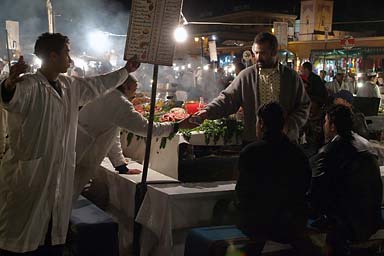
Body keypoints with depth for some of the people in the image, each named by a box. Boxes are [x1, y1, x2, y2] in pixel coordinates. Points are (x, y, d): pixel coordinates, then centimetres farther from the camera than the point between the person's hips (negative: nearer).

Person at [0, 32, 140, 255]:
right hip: (28, 177, -8)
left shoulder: (70, 86, 12)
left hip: (60, 176, 8)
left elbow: (97, 85, 28)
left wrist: (125, 71, 36)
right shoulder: (29, 86, -15)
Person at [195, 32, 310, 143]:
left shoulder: (291, 77, 3)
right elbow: (227, 99, 0)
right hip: (253, 141, 0)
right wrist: (208, 111, -17)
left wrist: (289, 126, -9)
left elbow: (304, 106, 5)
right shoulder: (246, 76, 1)